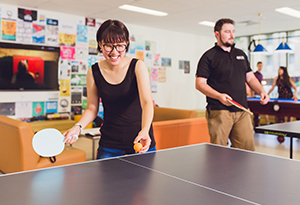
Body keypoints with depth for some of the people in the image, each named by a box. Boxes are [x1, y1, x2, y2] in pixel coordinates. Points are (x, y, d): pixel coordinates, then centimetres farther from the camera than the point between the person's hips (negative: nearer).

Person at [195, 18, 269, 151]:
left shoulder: (241, 55, 19)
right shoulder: (209, 57, 0)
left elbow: (250, 78, 23)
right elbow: (200, 84, -6)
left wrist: (261, 91, 4)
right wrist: (219, 96, -20)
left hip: (242, 111, 6)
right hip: (219, 111, -5)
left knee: (248, 150, 5)